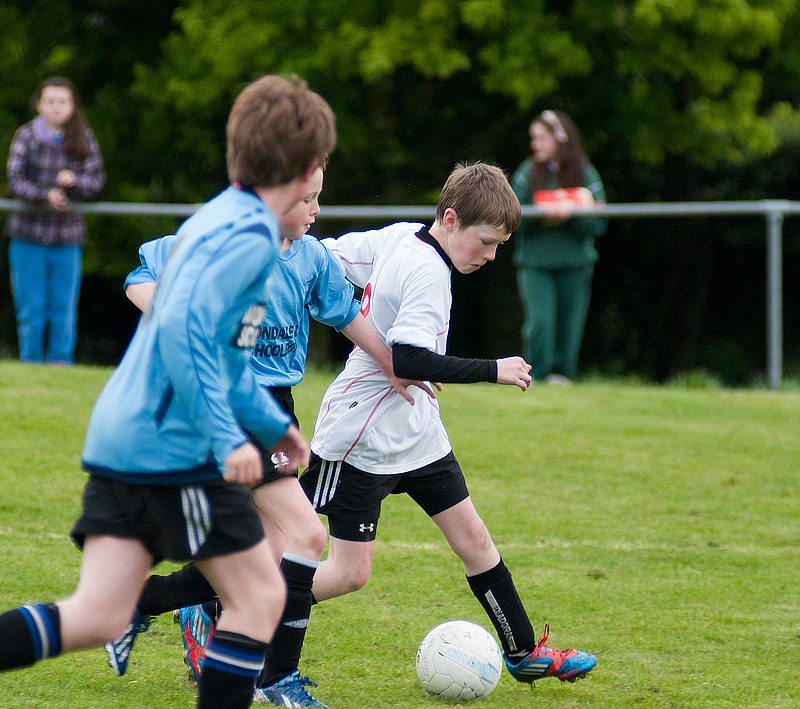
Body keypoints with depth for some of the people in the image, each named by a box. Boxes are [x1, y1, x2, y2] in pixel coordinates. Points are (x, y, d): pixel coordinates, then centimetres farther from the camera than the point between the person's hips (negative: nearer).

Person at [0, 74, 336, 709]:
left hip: (120, 439, 9)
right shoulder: (250, 236, -13)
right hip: (176, 448, -9)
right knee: (260, 595, 4)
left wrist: (271, 423, 35)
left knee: (99, 618, 2)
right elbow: (182, 328, -26)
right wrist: (226, 438, -24)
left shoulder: (223, 217, 19)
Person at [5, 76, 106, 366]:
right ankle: (31, 360, 10)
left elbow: (97, 179, 1)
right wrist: (45, 194, -24)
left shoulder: (84, 138, 4)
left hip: (68, 234, 1)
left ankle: (61, 360, 10)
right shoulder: (26, 136, -1)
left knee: (65, 306, 2)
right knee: (30, 306, 1)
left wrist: (75, 180, -21)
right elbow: (15, 180, -7)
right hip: (29, 232, -1)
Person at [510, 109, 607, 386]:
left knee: (569, 326, 3)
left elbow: (598, 225, -1)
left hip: (575, 262, 1)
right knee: (539, 320, -15)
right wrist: (540, 215, -15)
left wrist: (571, 213, -17)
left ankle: (561, 374, 16)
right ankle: (536, 376, -5)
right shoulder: (527, 173, 4)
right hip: (534, 261, 0)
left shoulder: (586, 174, 2)